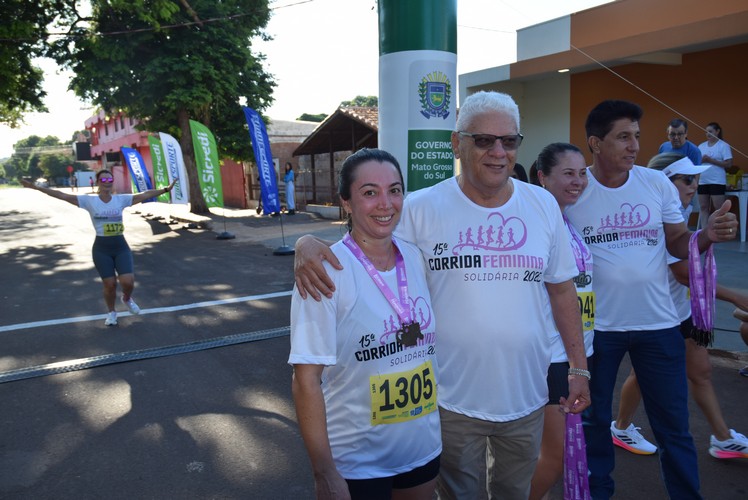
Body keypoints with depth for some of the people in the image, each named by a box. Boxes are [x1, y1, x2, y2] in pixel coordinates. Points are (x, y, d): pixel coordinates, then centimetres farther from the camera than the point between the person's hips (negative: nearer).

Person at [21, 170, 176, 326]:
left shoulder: (121, 199, 0)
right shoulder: (89, 201, -3)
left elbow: (145, 194, -3)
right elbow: (62, 196, -5)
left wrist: (165, 189, -8)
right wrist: (36, 187, -9)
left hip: (121, 246, 1)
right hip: (101, 248, -1)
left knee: (128, 281, -12)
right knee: (110, 284, 1)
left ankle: (127, 299, 25)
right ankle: (111, 312, 29)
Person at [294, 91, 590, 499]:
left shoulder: (544, 205, -1)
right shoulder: (422, 208, -11)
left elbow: (561, 288, 6)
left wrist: (579, 367, 7)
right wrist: (309, 243, -28)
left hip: (526, 397, 3)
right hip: (453, 401, -3)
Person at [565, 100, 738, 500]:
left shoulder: (658, 184, -2)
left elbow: (679, 244, 4)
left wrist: (709, 235, -17)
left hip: (658, 323, 2)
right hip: (596, 325, -2)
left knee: (673, 422, 14)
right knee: (593, 419, 16)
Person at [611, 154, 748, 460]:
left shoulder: (680, 210, 3)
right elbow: (685, 274, -25)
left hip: (679, 307, 8)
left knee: (701, 372, 15)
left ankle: (723, 439, 28)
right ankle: (621, 429, 31)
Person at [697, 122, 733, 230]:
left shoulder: (723, 146, -3)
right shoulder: (701, 146, 12)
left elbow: (728, 164, -10)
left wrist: (711, 160, -15)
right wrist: (701, 160, -10)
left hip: (717, 181, -5)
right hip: (702, 181, 5)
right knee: (703, 207, 6)